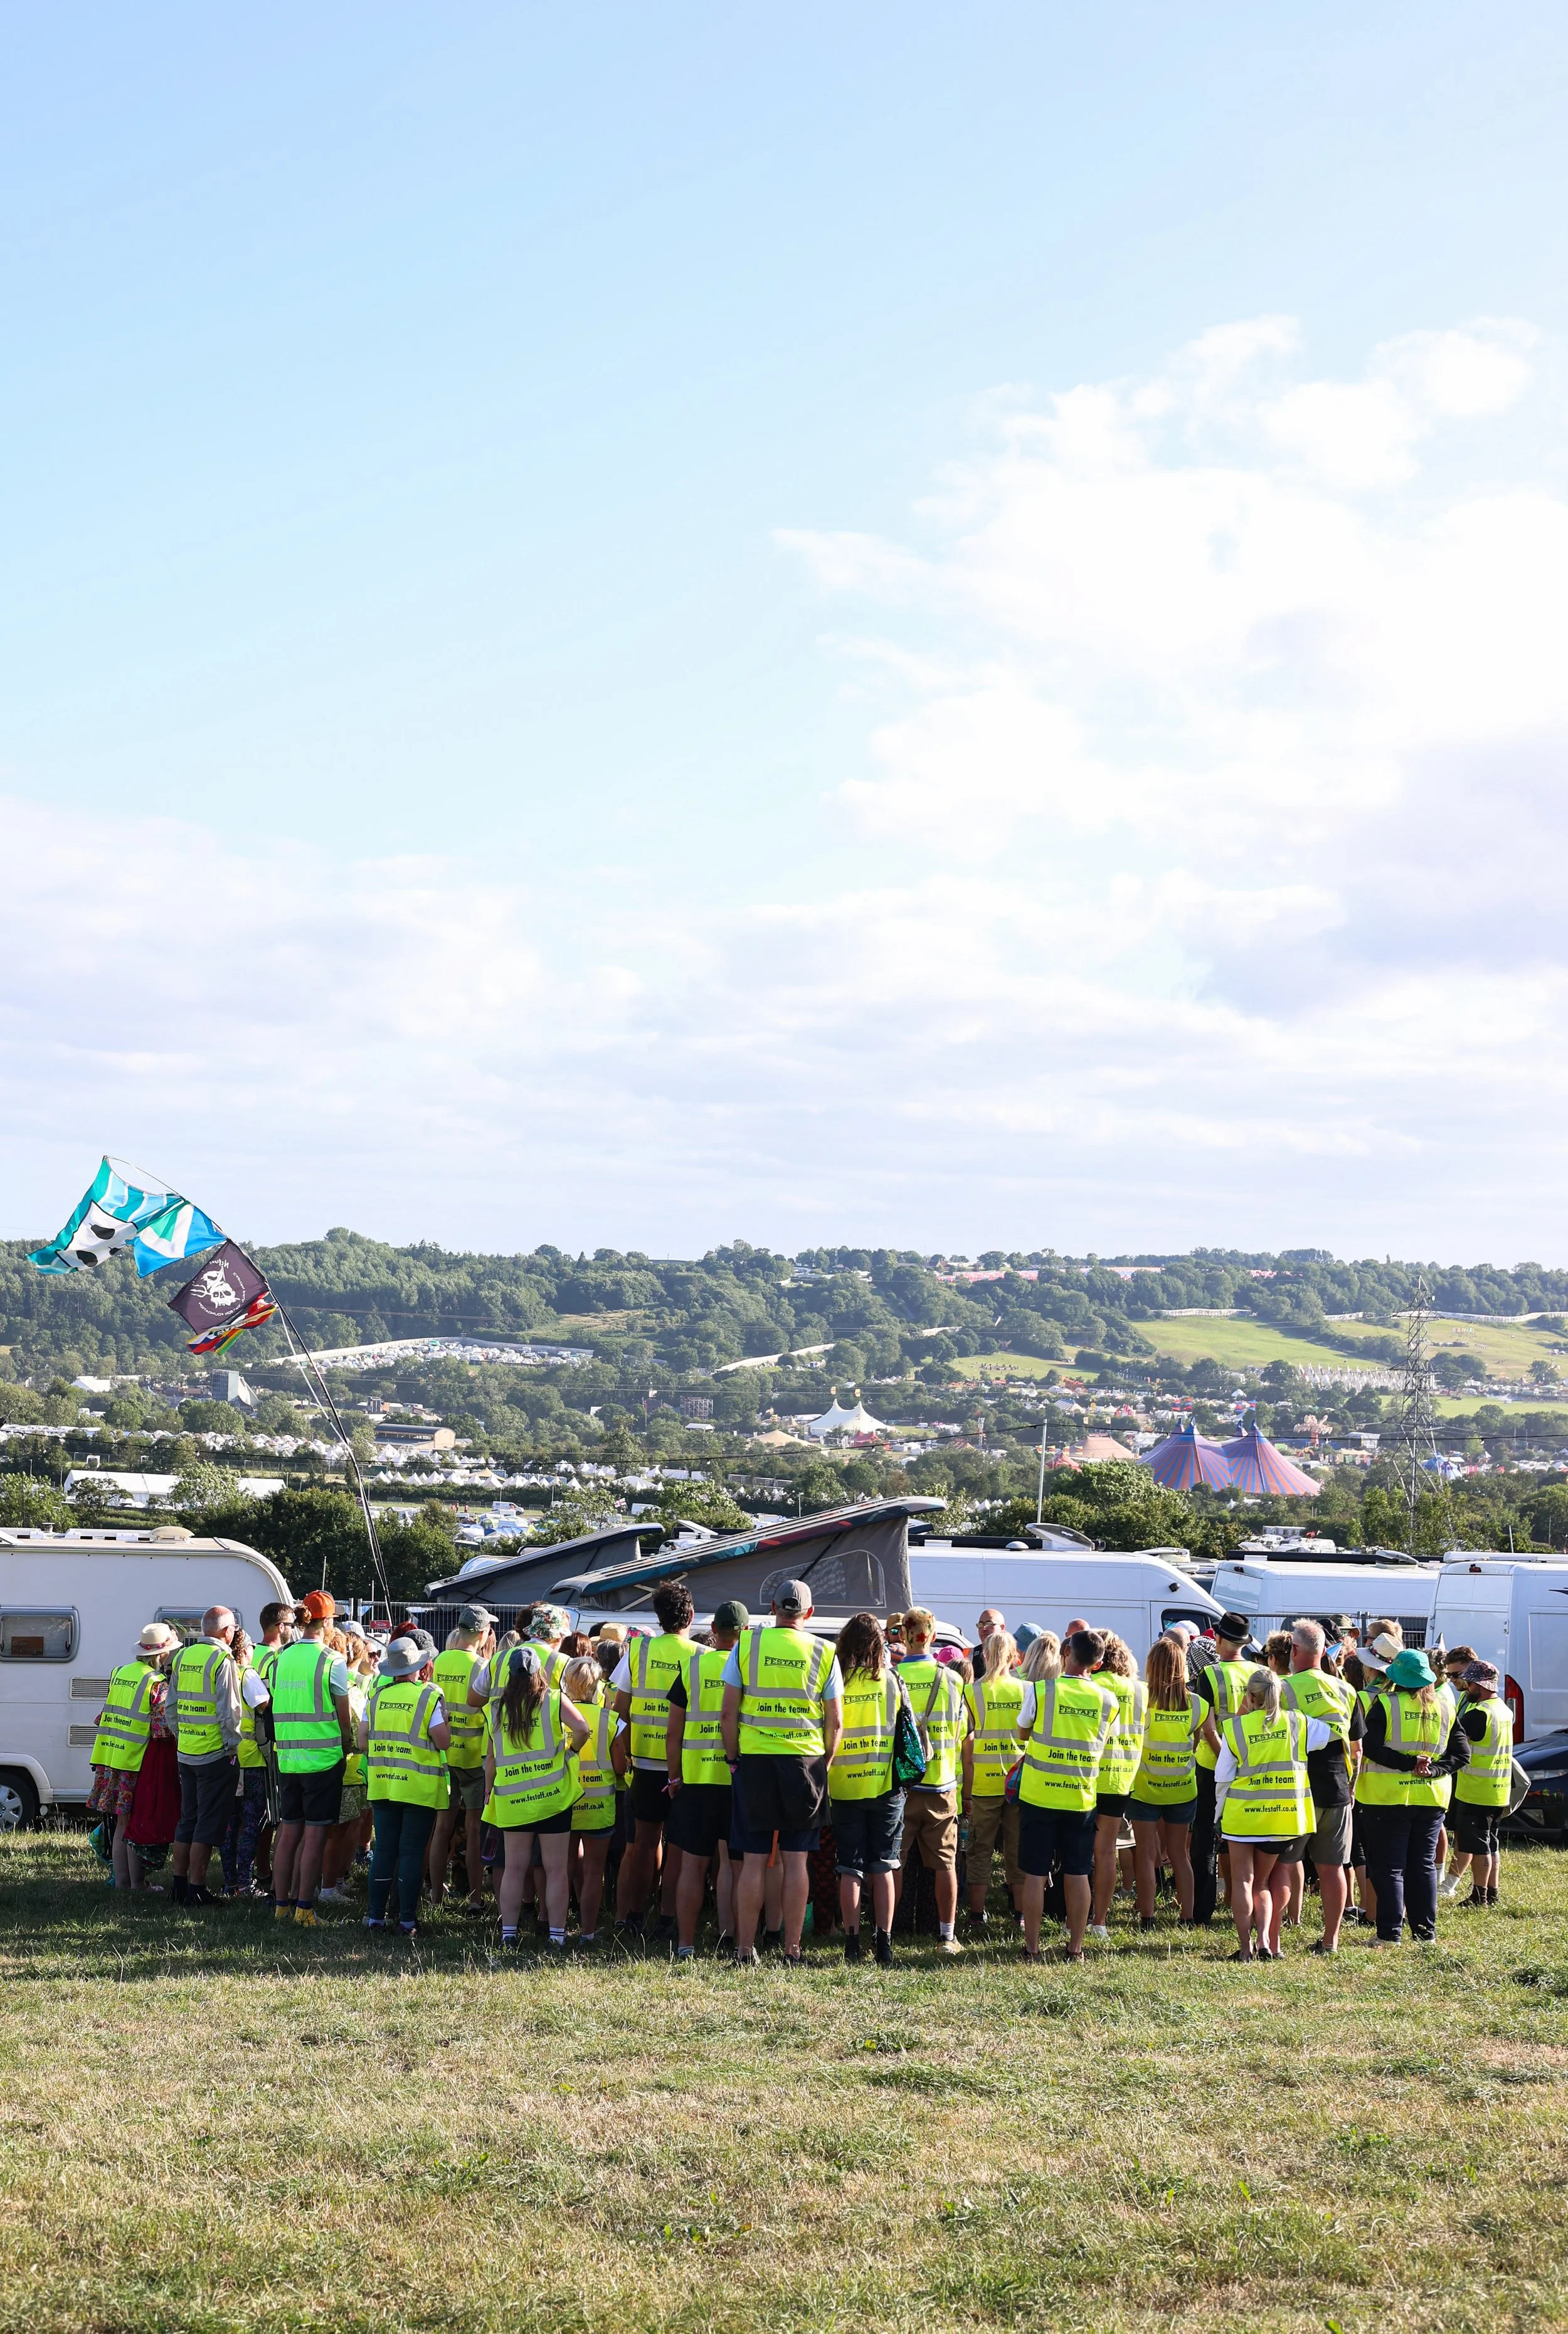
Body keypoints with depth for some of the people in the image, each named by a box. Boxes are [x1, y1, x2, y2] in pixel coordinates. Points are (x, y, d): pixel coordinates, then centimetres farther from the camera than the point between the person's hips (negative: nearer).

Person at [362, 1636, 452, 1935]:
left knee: (384, 1849, 10)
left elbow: (362, 1740, 5)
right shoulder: (429, 1696, -9)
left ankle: (376, 1916, 11)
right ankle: (407, 1919, 3)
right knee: (412, 1852, 1)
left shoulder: (377, 1695, 2)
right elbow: (443, 1741, -13)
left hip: (382, 1784, 4)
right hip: (419, 1786, -4)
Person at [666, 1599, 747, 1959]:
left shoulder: (692, 1665, 1)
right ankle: (729, 1934, 1)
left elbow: (673, 1732, 3)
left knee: (692, 1863, 6)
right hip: (743, 1778, 0)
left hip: (697, 1778, 1)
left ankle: (685, 1944, 10)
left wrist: (674, 1777, 12)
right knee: (733, 1861, 7)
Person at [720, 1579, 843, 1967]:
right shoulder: (823, 1653, 1)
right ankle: (792, 1950, 7)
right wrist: (824, 1763, 14)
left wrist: (733, 1759, 8)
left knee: (753, 1860, 5)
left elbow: (728, 1712, -2)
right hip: (807, 1761, 0)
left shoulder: (746, 1644, -1)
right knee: (796, 1860, 6)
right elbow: (835, 1721, 2)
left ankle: (745, 1949, 7)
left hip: (755, 1760, 0)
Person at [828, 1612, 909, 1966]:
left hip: (844, 1787, -1)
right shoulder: (892, 1679, -3)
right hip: (886, 1786, 1)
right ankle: (884, 1944, 5)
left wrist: (825, 1768, 10)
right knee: (883, 1867, 8)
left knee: (850, 1869, 6)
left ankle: (853, 1944, 4)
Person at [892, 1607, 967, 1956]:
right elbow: (962, 1736, 8)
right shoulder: (953, 1680, -1)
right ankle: (947, 1936, 9)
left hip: (899, 1783, -1)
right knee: (944, 1863, 8)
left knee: (893, 1862, 5)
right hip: (942, 1784, 1)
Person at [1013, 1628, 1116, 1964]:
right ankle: (1076, 1947, 14)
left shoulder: (1039, 1690, -9)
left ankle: (1032, 1948, 9)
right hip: (1081, 1798, 2)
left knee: (1035, 1875, 5)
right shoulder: (1107, 1700, -1)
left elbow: (1023, 1733, 6)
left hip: (1039, 1794, -2)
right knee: (1078, 1874, 9)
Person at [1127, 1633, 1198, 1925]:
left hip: (1145, 1788, -3)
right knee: (1179, 1853, 14)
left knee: (1146, 1854, 7)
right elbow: (1197, 1746, 3)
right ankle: (1186, 1915, 16)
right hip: (1183, 1790, 3)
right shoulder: (1194, 1703, -7)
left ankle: (1147, 1916, 9)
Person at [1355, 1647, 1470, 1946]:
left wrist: (1408, 1763, -15)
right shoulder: (1444, 1709, 6)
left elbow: (1371, 1747, -19)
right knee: (1423, 1865, 12)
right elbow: (1462, 1753, 4)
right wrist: (1433, 1769, -6)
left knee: (1389, 1866, 1)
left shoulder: (1384, 1705, -8)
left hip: (1388, 1798, -4)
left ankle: (1390, 1932, -1)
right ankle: (1425, 1931, 12)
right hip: (1431, 1798, 4)